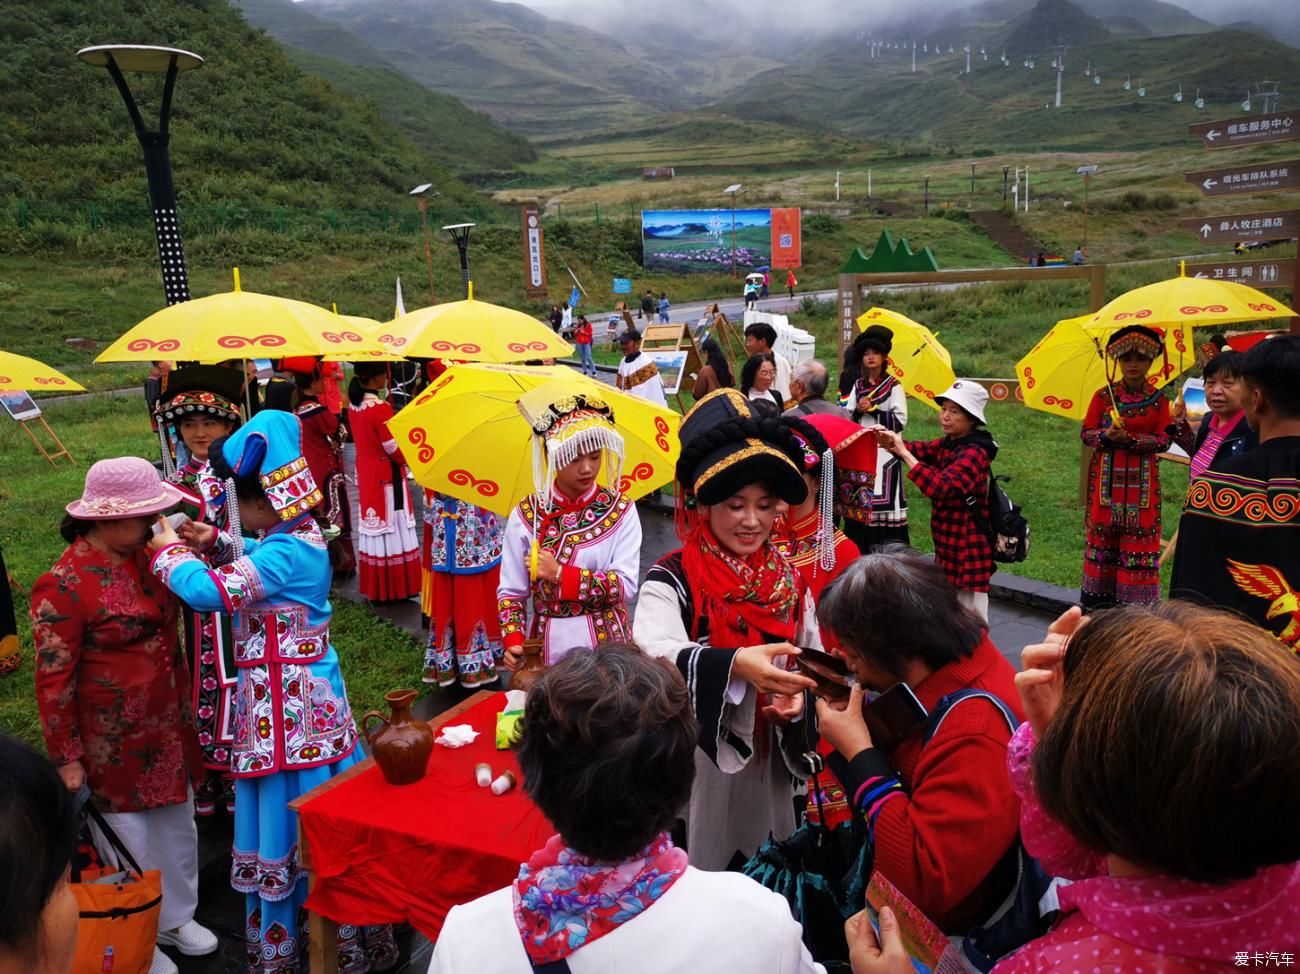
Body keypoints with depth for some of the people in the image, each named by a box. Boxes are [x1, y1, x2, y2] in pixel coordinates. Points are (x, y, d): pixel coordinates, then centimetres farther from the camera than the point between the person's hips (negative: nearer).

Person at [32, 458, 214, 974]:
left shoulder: (143, 554, -2)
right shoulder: (63, 585, -22)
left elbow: (169, 616, 16)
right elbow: (53, 680, -17)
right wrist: (66, 757, -12)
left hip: (169, 728, 7)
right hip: (117, 741, -6)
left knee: (178, 827, 21)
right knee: (131, 840, 13)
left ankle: (176, 916, 43)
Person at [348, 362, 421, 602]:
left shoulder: (355, 405, 3)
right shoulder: (380, 408, -22)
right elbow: (396, 451, -18)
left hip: (366, 474, 8)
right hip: (387, 478, -8)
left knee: (374, 526, 14)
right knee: (391, 528, 1)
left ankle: (374, 587, 23)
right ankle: (395, 589, 9)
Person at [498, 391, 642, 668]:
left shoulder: (621, 510, -4)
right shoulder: (525, 514, -4)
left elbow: (626, 585, -13)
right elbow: (511, 591, 0)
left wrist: (560, 574, -18)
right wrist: (513, 640, -16)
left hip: (608, 640, 0)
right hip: (548, 645, 0)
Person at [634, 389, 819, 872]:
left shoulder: (790, 582, 2)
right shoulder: (671, 581, -14)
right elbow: (654, 656, -33)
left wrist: (798, 697, -13)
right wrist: (735, 663, -48)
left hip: (768, 769, 5)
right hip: (694, 767, -4)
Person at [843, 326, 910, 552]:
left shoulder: (893, 385, -2)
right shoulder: (858, 385, 13)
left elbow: (900, 420, -8)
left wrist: (873, 409, -11)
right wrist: (858, 411, -7)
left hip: (884, 450, -5)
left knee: (883, 497, -9)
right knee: (858, 497, 4)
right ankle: (859, 549, 12)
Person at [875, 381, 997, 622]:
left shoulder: (975, 453, -20)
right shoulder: (948, 444, 8)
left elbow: (941, 487, -33)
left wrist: (904, 453, -31)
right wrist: (890, 441, -17)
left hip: (967, 551, -9)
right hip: (948, 547, 9)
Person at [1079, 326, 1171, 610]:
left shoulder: (1158, 400, 2)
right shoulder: (1103, 395, 3)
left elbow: (1163, 440, -2)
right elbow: (1087, 432, 2)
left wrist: (1131, 439, -17)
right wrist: (1106, 435, -18)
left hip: (1142, 478, 0)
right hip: (1106, 477, 1)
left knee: (1140, 535, -1)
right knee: (1102, 533, 4)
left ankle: (1135, 599, 6)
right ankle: (1099, 596, 15)